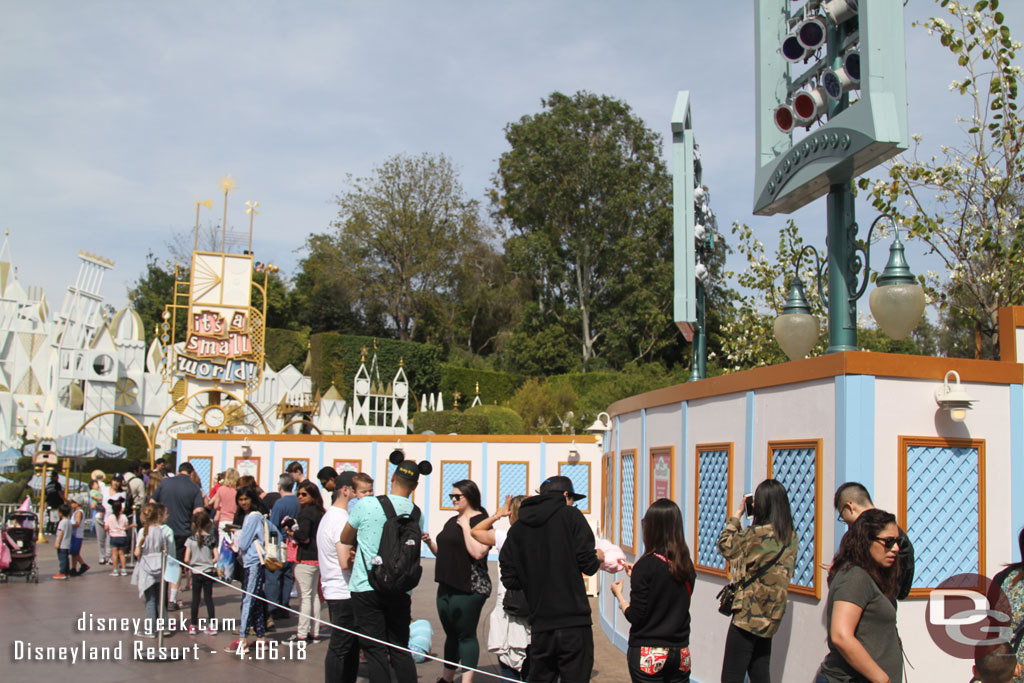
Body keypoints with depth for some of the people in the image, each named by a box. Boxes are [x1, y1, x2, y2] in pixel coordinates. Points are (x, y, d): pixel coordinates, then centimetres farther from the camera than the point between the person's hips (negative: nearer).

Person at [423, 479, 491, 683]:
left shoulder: (481, 521, -10)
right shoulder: (452, 521, 15)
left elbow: (478, 552, -23)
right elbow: (442, 551, 23)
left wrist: (465, 527, -18)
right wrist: (429, 542, 5)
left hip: (469, 588, -8)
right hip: (446, 587, 8)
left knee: (466, 635, -3)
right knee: (451, 634, 16)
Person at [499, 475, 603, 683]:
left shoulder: (517, 528, 10)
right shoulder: (571, 516, -1)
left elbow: (509, 580, 6)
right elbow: (587, 565, -7)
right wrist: (598, 557, 15)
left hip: (540, 625, 4)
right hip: (573, 623, -4)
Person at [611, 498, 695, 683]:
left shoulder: (646, 565, -16)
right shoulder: (687, 565, 0)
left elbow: (635, 617, -15)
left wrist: (619, 594, 4)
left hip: (648, 654, -5)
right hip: (681, 652, 5)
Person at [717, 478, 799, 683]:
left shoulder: (757, 534, -19)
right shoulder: (791, 538, 3)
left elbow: (725, 546, -4)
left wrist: (737, 515, 5)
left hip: (749, 615, -8)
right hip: (770, 616, 8)